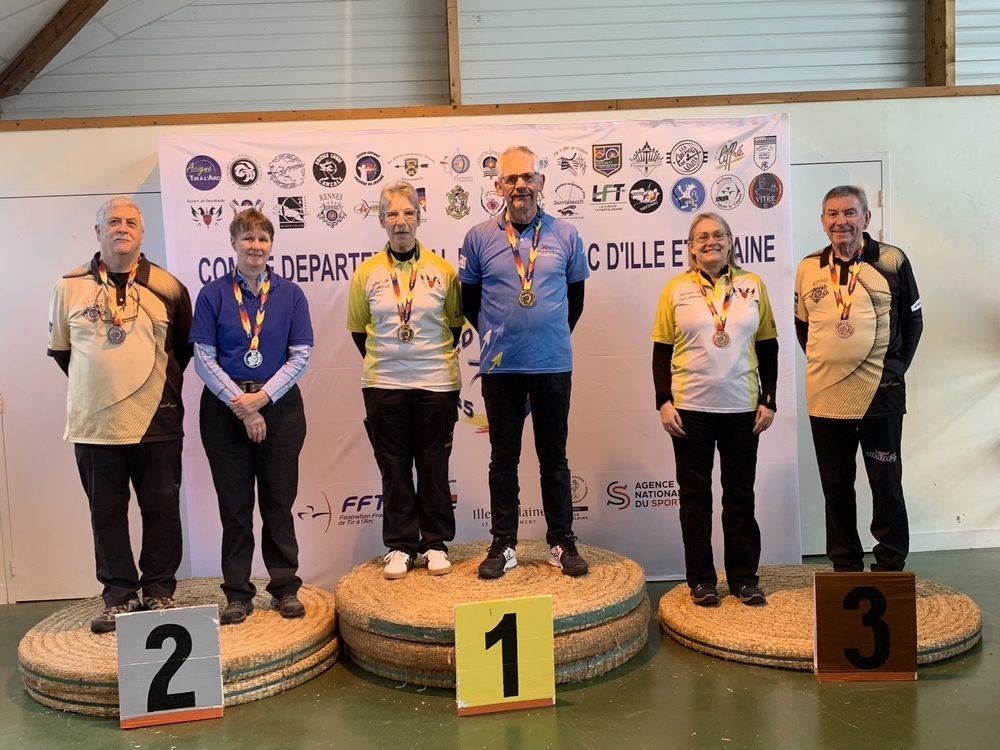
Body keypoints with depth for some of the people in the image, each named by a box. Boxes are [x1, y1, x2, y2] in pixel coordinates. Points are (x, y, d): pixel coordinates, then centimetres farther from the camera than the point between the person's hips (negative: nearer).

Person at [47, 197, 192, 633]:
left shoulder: (167, 287, 1)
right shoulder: (70, 286, 3)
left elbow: (184, 347, 13)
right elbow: (59, 348, 13)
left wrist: (163, 384, 10)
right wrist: (99, 385, 11)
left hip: (156, 421, -1)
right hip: (94, 423, 1)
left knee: (162, 510, 5)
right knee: (106, 513, 8)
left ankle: (159, 591, 19)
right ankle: (118, 596, 20)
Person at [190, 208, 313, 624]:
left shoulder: (290, 294, 3)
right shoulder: (213, 294, 1)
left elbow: (300, 356, -2)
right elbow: (204, 359, -3)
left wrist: (262, 397, -12)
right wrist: (240, 404, -12)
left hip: (279, 407, 0)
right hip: (225, 409, 0)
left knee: (279, 501, 7)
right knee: (234, 504, 7)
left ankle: (285, 588, 18)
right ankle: (238, 594, 17)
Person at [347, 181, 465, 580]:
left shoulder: (443, 271, -1)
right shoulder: (367, 273, 1)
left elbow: (455, 322, 9)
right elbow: (358, 328, 10)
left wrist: (436, 358, 9)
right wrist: (380, 362, 10)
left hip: (436, 383, -1)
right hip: (383, 385, 1)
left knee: (434, 468, 8)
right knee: (394, 469, 8)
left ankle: (436, 544, 20)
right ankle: (400, 546, 19)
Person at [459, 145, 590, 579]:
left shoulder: (566, 235, 1)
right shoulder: (479, 238, 0)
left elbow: (576, 296, 12)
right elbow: (469, 299, 10)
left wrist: (553, 333, 11)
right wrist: (495, 334, 10)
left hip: (554, 365, 0)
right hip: (500, 368, 0)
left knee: (554, 457, 10)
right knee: (503, 458, 8)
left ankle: (562, 542, 21)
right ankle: (503, 544, 19)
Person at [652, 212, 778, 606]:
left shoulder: (752, 285, 4)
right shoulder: (676, 289, 1)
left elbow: (768, 348, 7)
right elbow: (662, 350, 2)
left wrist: (768, 400, 1)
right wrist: (664, 401, -7)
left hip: (742, 408, 1)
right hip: (691, 409, -1)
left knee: (740, 495, 9)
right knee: (695, 495, 6)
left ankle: (744, 577, 19)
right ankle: (701, 579, 16)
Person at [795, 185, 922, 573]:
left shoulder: (892, 261, -2)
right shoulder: (809, 267, 6)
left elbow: (912, 321, 5)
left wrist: (895, 367, -1)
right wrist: (821, 362, 6)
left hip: (879, 394, -3)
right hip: (824, 396, 3)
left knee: (886, 486, 5)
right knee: (836, 488, 11)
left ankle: (890, 568, 17)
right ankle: (846, 567, 23)